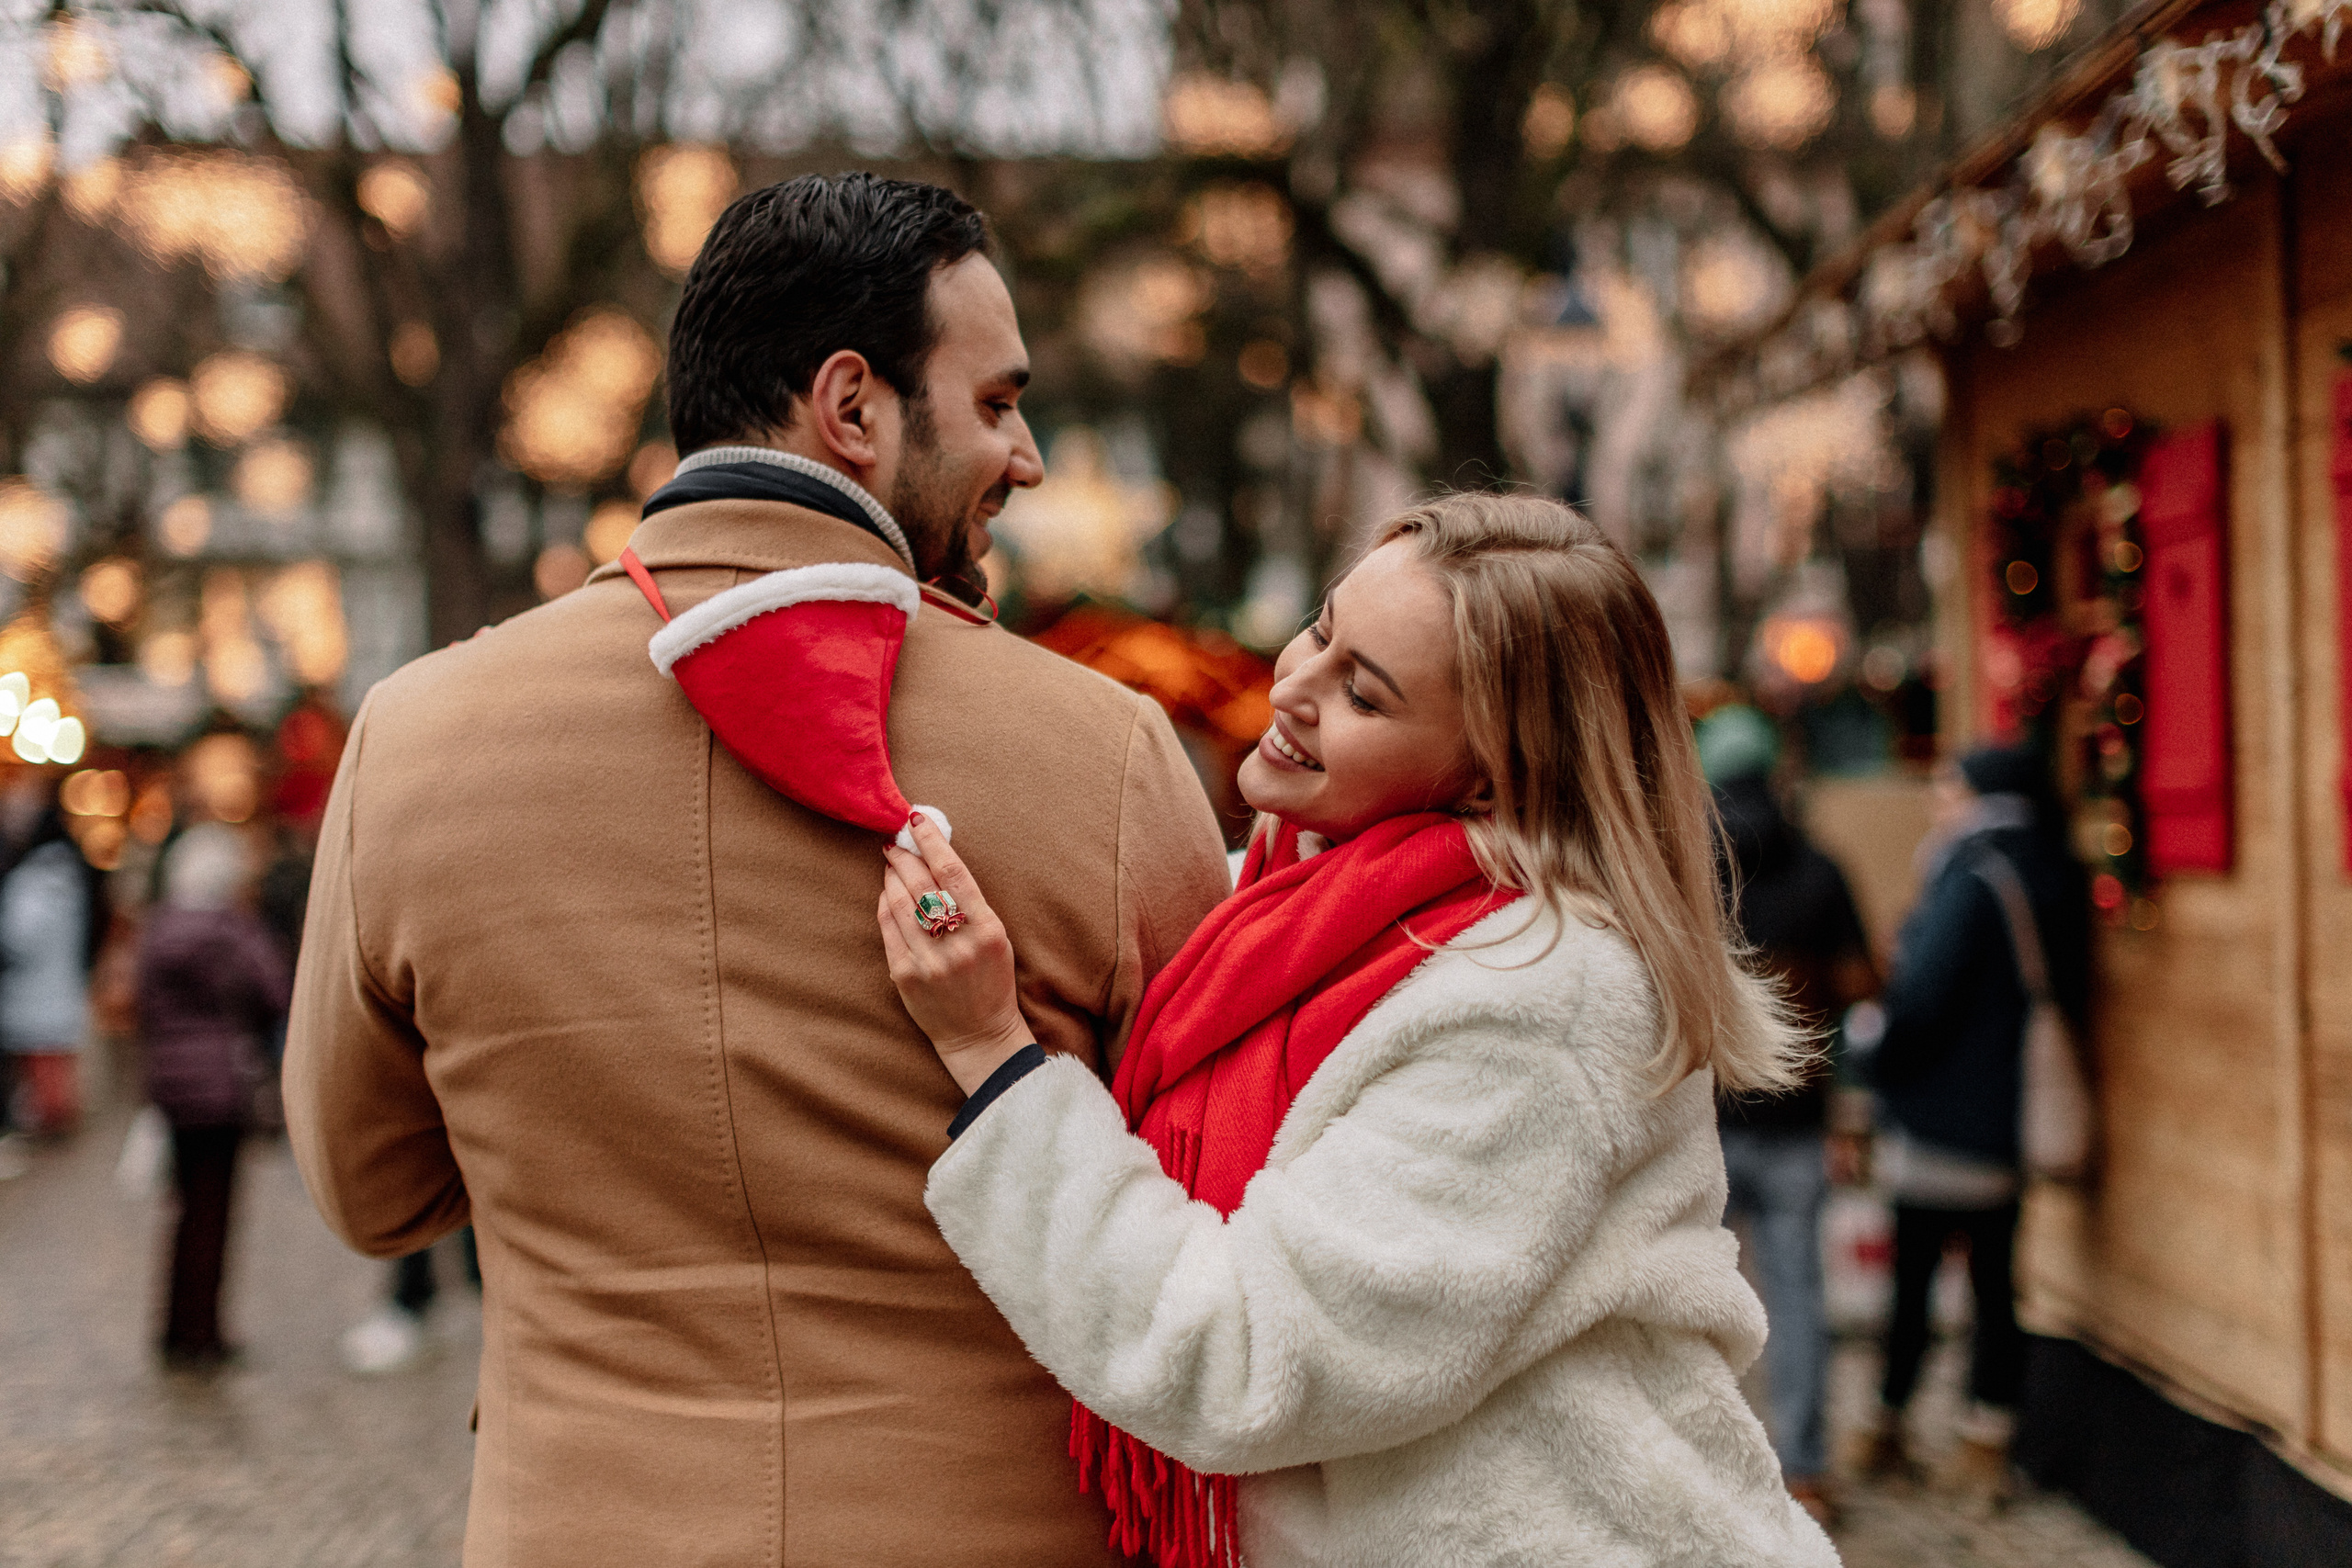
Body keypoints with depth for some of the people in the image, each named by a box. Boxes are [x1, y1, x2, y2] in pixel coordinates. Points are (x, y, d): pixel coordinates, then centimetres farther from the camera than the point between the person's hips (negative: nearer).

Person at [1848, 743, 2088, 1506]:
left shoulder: (1973, 879, -14)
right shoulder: (2056, 883, 8)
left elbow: (1923, 993, -19)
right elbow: (2069, 998, 12)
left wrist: (1873, 1058, -3)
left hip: (1940, 1120, -6)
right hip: (2017, 1121, 6)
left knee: (1913, 1275, 6)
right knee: (1997, 1281, 9)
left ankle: (1886, 1431, 17)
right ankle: (1986, 1442, 10)